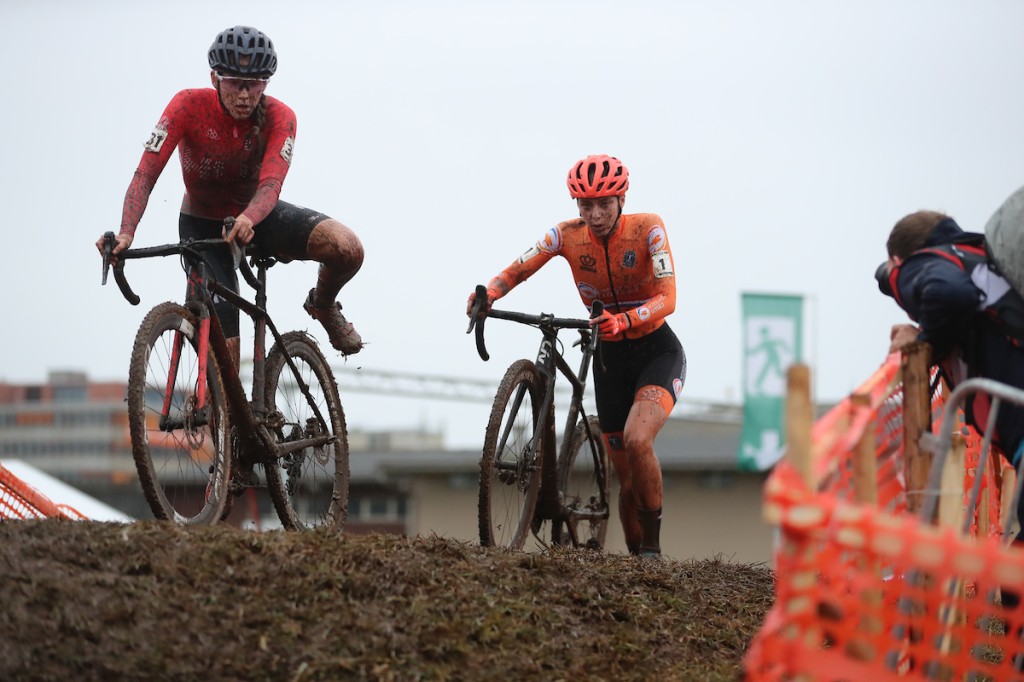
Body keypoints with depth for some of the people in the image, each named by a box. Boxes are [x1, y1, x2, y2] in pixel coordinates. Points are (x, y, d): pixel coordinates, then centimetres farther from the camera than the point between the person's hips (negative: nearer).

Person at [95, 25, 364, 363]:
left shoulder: (279, 117, -23)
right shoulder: (189, 106, -25)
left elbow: (270, 184, -35)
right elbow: (145, 175, -31)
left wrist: (247, 220, -58)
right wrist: (126, 233, -48)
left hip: (257, 215, 1)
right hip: (202, 224, -1)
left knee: (347, 248, -25)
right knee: (222, 341, -14)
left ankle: (323, 305, 8)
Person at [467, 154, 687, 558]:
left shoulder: (647, 229, -18)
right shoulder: (567, 236, -9)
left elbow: (667, 299, -28)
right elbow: (517, 270, -14)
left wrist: (624, 320, -46)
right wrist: (489, 293, -37)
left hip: (657, 351, -4)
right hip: (609, 358, 4)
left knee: (636, 440, -29)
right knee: (628, 478, 3)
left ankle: (653, 548, -16)